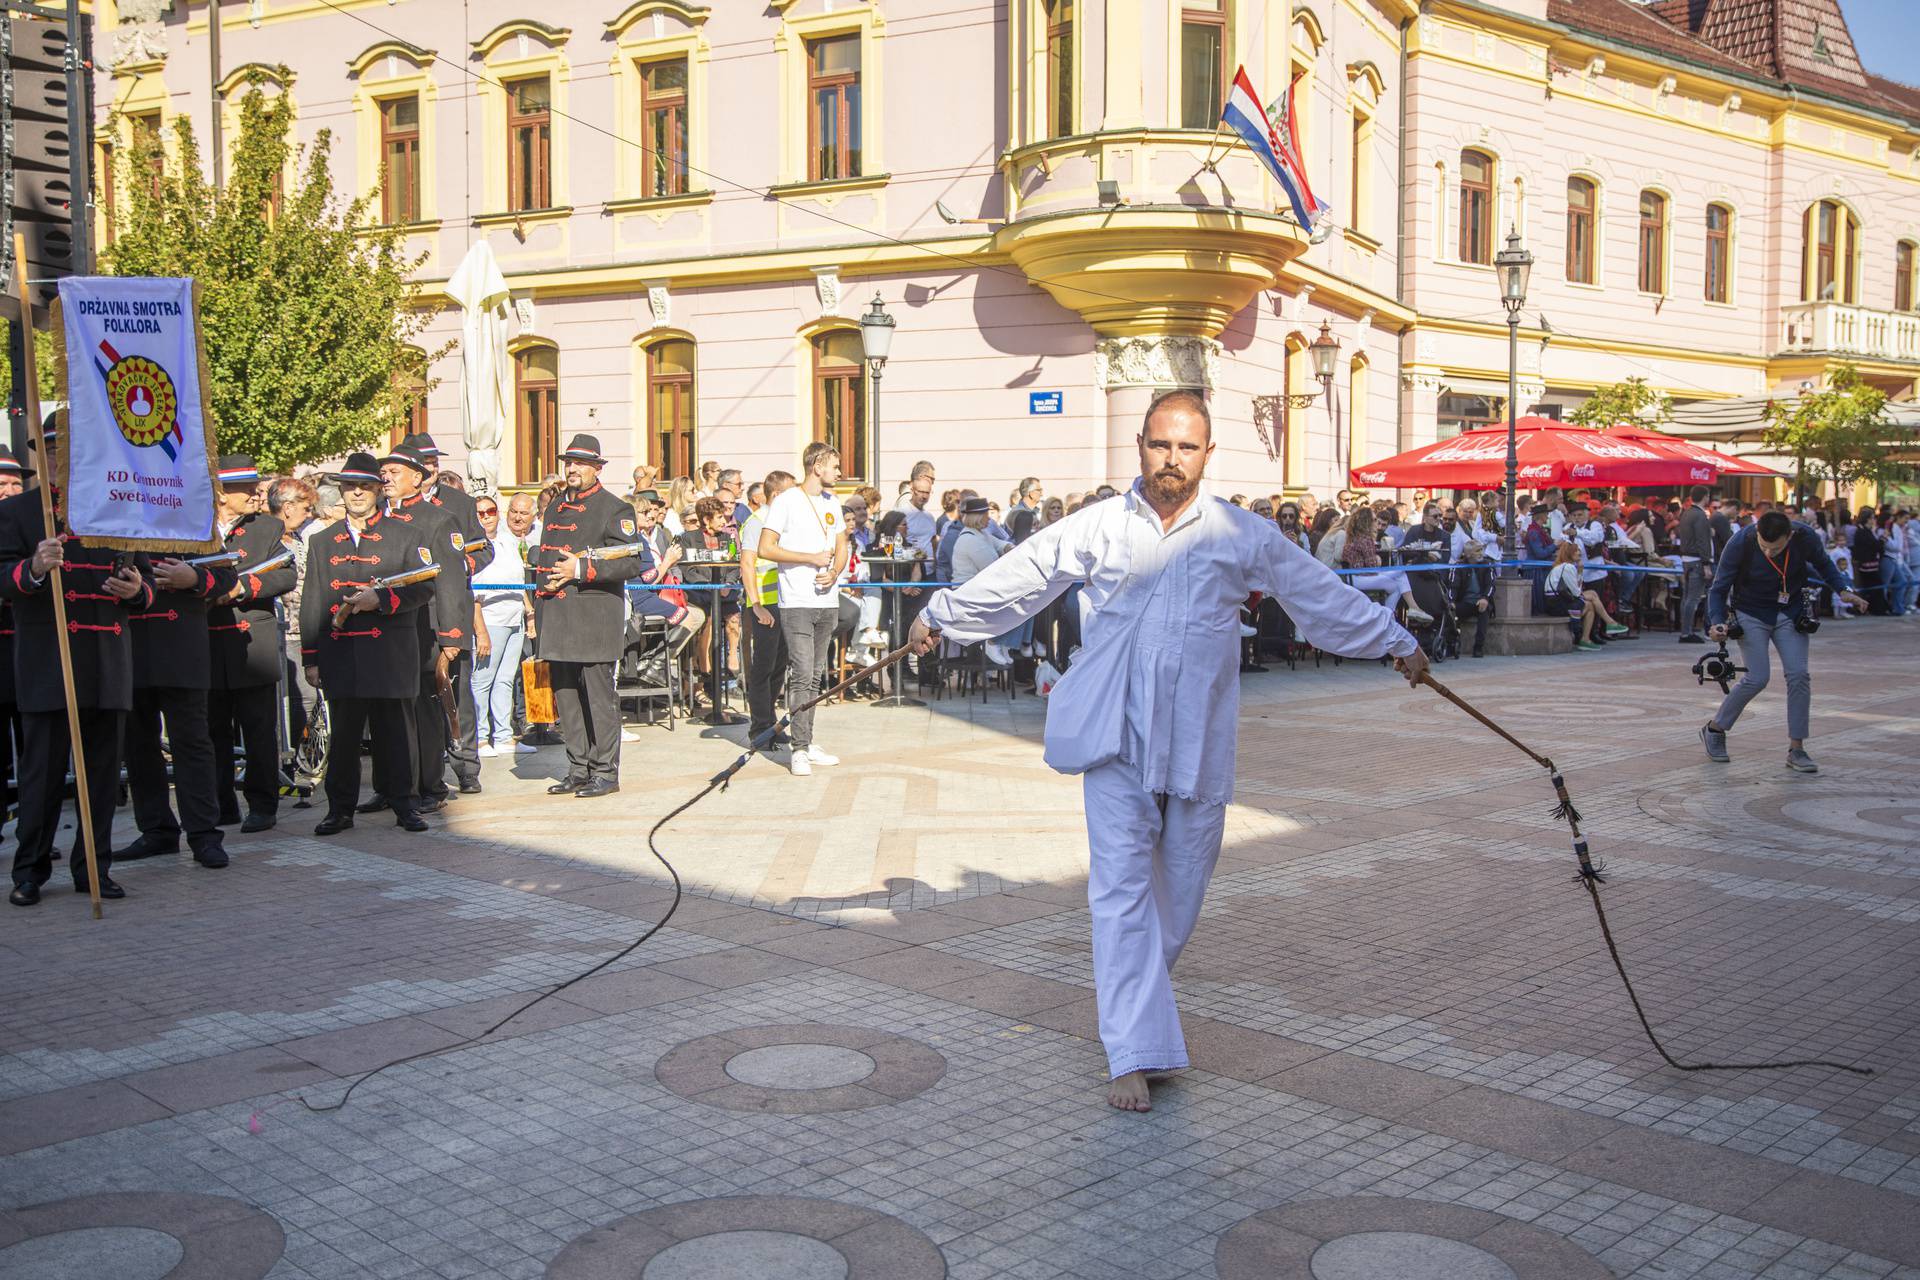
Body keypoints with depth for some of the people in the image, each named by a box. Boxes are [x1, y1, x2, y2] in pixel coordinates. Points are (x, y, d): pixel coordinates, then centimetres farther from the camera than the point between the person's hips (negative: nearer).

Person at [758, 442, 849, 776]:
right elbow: (765, 549, -10)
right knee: (802, 675, -11)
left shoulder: (832, 503, 16)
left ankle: (808, 743, 15)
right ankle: (799, 750, -10)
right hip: (797, 602, -6)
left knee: (814, 675, 9)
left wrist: (834, 572, 0)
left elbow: (841, 548, 22)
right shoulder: (786, 501, -5)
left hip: (827, 601, 6)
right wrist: (812, 558, -12)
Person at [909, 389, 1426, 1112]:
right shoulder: (1096, 529, 4)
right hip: (1117, 733, -1)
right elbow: (1017, 577, 14)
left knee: (1182, 879, 9)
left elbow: (1323, 594, 13)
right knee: (1122, 882, -8)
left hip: (1198, 739, 2)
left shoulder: (1243, 536, 5)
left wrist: (1398, 645, 17)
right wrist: (940, 617, 21)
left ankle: (1129, 986, 36)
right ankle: (1135, 1054, -7)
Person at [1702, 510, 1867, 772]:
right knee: (1757, 678, -13)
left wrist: (1842, 590, -10)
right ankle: (1714, 730, 9)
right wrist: (1717, 622, -31)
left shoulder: (1806, 538, -19)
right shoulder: (1741, 543, -26)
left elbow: (1823, 563, 6)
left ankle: (1796, 749, 1)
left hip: (1790, 613, 3)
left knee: (1798, 675, -9)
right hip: (1751, 613, -3)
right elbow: (1719, 589, -15)